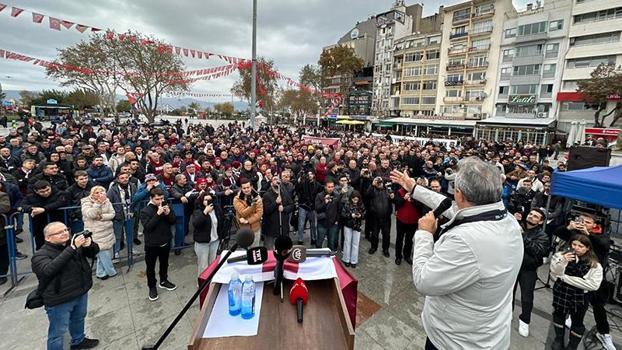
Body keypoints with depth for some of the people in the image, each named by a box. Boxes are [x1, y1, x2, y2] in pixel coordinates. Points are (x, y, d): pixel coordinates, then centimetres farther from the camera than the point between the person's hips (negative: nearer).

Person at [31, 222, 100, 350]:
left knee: (79, 319, 27)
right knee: (58, 332, 8)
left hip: (81, 293, 6)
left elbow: (94, 252, 2)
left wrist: (89, 244, -22)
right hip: (59, 301, -6)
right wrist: (72, 249, -40)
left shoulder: (73, 243, -2)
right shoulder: (41, 255, -17)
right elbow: (49, 269, -35)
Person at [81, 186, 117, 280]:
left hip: (108, 231, 5)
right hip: (96, 233, -5)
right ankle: (111, 271, 14)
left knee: (108, 253, 9)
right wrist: (98, 203, -30)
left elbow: (112, 214, 2)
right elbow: (90, 215, -22)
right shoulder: (86, 202, -5)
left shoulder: (107, 201, 6)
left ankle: (101, 272, 26)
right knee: (103, 253, -5)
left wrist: (101, 217, -15)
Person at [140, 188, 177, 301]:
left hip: (165, 242, 4)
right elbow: (147, 226, -25)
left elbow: (173, 221, 0)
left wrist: (168, 213, -20)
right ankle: (152, 287, 27)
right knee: (150, 267, 10)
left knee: (164, 263, 21)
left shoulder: (166, 206, -2)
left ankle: (163, 281, 42)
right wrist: (158, 214, -32)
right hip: (152, 244, -4)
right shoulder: (145, 211, -15)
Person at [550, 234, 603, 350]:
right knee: (559, 315, 20)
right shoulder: (562, 255, -8)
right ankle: (559, 339, 44)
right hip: (560, 293, 2)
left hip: (580, 298, -1)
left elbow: (593, 285, -20)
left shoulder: (594, 265, -12)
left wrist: (566, 278, -20)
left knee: (577, 322, 16)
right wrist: (562, 262, -29)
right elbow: (554, 275, -13)